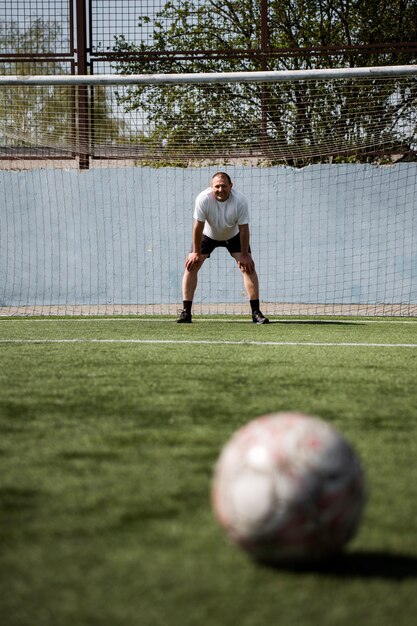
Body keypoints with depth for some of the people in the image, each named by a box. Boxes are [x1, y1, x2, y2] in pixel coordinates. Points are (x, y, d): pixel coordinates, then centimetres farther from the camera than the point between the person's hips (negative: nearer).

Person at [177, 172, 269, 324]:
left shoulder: (240, 200, -31)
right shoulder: (203, 199, -33)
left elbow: (243, 229, -23)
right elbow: (198, 226, -25)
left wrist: (244, 255, -18)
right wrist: (196, 253, -19)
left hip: (233, 236, 0)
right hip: (208, 235, 0)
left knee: (248, 266, -12)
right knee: (191, 265, -12)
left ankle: (256, 312, -6)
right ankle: (186, 312, -8)